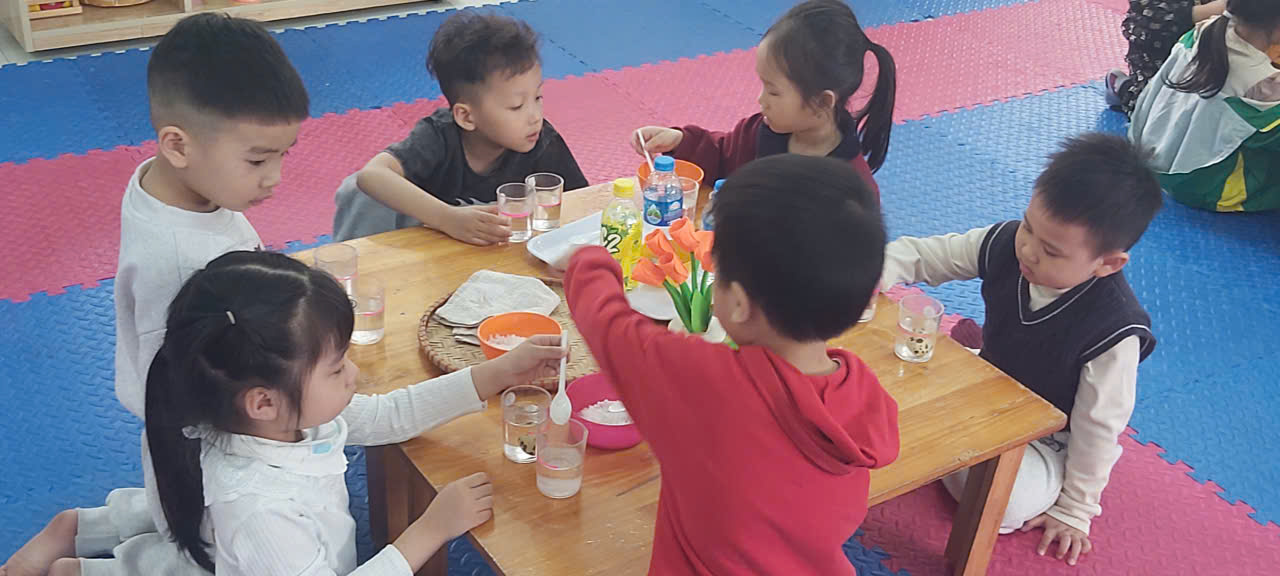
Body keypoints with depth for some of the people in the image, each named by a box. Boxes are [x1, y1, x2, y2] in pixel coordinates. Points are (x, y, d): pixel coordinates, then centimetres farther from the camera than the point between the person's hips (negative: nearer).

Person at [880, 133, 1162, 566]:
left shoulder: (1115, 330, -33)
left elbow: (1098, 426, -21)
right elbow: (925, 254, -8)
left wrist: (1075, 510, -10)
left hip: (1046, 438, -5)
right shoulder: (1005, 245, -21)